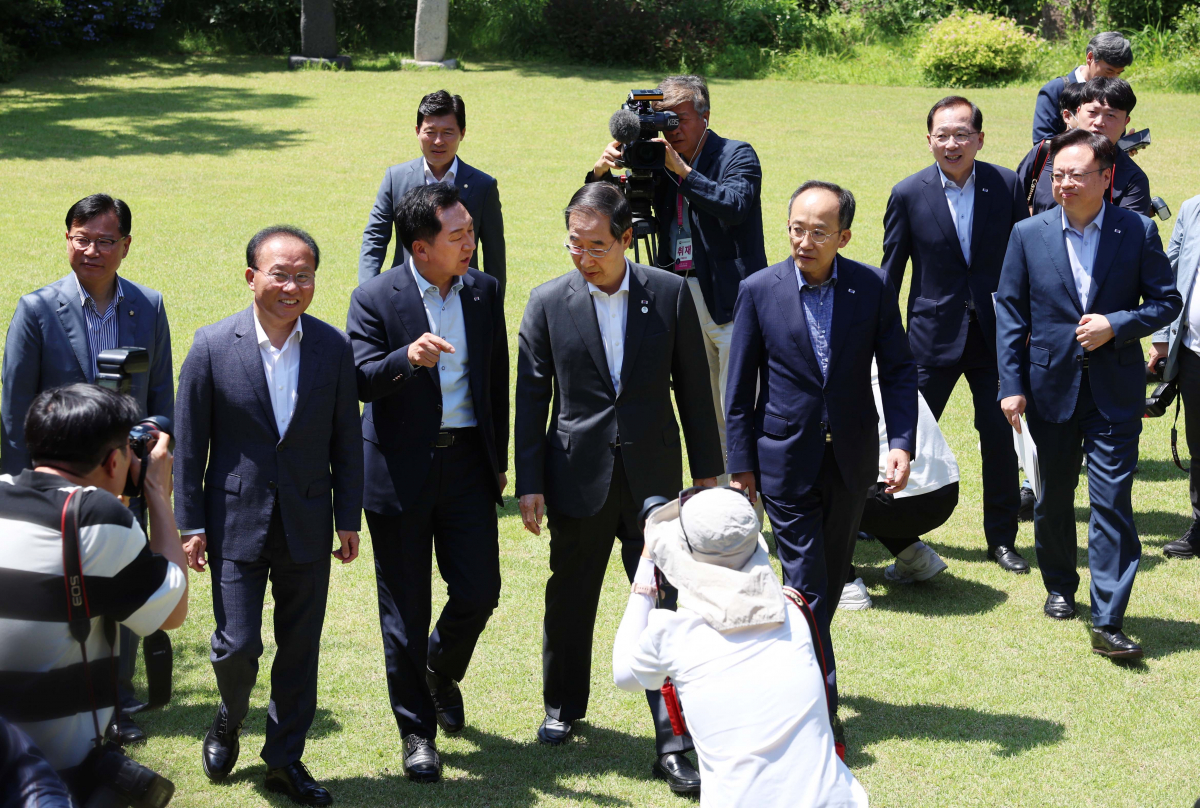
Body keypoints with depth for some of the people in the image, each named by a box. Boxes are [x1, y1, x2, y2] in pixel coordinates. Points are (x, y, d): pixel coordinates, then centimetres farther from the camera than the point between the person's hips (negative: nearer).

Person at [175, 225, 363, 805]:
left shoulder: (334, 348, -3)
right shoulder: (212, 346, -8)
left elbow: (345, 442, 4)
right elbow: (190, 444, -3)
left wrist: (348, 518, 4)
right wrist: (191, 524, -4)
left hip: (308, 526, 2)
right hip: (236, 523, -2)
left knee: (300, 649, 9)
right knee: (238, 645, -3)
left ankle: (285, 759, 25)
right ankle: (229, 719, 30)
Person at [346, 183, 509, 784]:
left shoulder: (485, 292, 4)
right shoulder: (375, 299, -8)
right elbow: (361, 381, -16)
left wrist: (499, 458, 13)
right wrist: (408, 358, -35)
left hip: (468, 464, 3)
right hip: (401, 470, -3)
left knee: (479, 592, 1)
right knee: (405, 608, 5)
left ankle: (442, 673, 34)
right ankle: (416, 729, 20)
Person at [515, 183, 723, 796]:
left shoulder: (671, 295, -2)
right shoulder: (548, 302, -2)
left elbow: (692, 385, 4)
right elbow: (531, 398, 1)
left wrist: (706, 469, 6)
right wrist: (529, 482, -1)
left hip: (653, 479, -1)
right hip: (579, 480, 1)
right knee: (569, 601, 15)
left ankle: (673, 746, 2)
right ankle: (563, 706, 38)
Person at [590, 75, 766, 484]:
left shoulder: (737, 155, -4)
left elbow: (735, 206, -23)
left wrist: (681, 169, -25)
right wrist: (602, 171, -11)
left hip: (729, 300, -6)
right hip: (680, 298, 6)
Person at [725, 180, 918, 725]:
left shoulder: (873, 287, -4)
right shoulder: (759, 291, -6)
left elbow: (898, 370, 1)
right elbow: (740, 388, 0)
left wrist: (901, 443, -11)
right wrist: (740, 464, 0)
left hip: (852, 458, 2)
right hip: (787, 460, -2)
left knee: (832, 577, 14)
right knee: (805, 583, -5)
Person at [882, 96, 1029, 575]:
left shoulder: (1007, 185, -2)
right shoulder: (908, 194, -5)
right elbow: (890, 273, 2)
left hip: (996, 334, 1)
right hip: (933, 336, -1)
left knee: (1000, 437, 5)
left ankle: (1002, 538, 20)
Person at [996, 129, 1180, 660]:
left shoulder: (1138, 232, -2)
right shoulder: (1028, 235, 0)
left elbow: (1166, 301, 2)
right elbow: (1010, 313, 2)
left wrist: (1116, 324, -15)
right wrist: (1011, 385, -3)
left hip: (1114, 392, -2)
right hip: (1052, 389, 2)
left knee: (1112, 502, -7)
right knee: (1054, 496, 15)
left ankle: (1108, 623, -5)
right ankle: (1060, 586, 38)